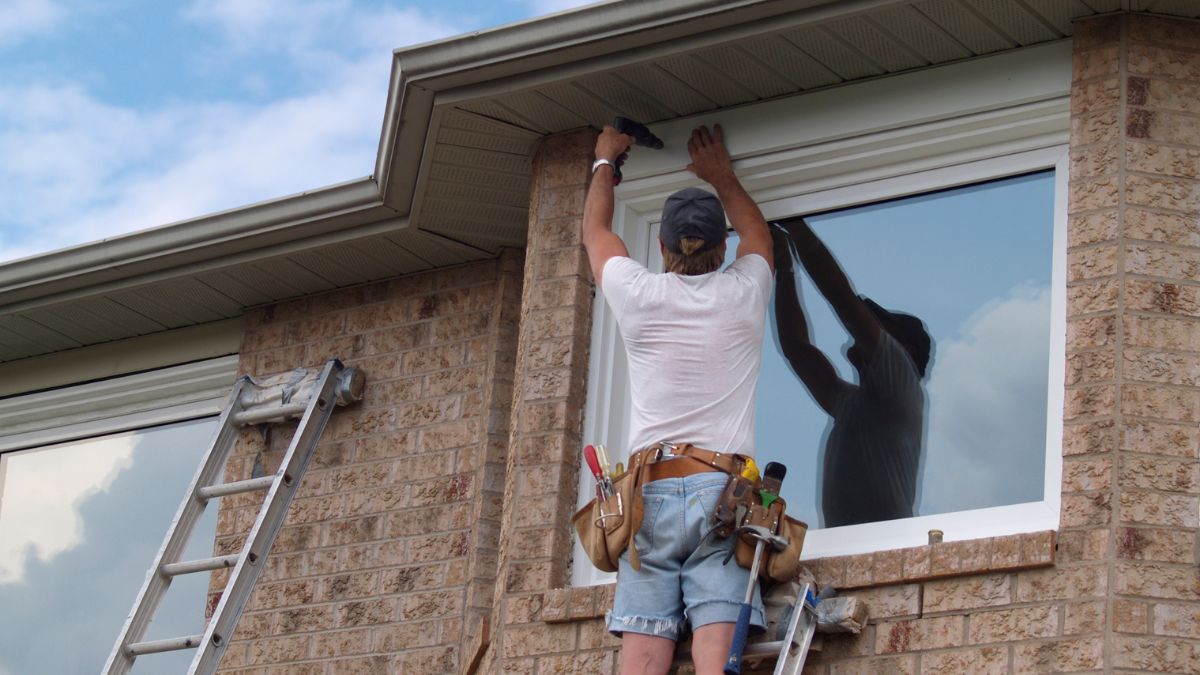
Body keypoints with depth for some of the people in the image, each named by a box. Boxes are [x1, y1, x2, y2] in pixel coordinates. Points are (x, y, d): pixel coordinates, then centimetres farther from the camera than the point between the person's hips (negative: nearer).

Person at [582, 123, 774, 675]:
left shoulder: (639, 295, 6)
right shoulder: (743, 293, 8)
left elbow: (595, 231, 28)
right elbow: (756, 231, 32)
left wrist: (605, 160, 44)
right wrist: (721, 175, 47)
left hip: (649, 494, 0)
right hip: (722, 493, 0)